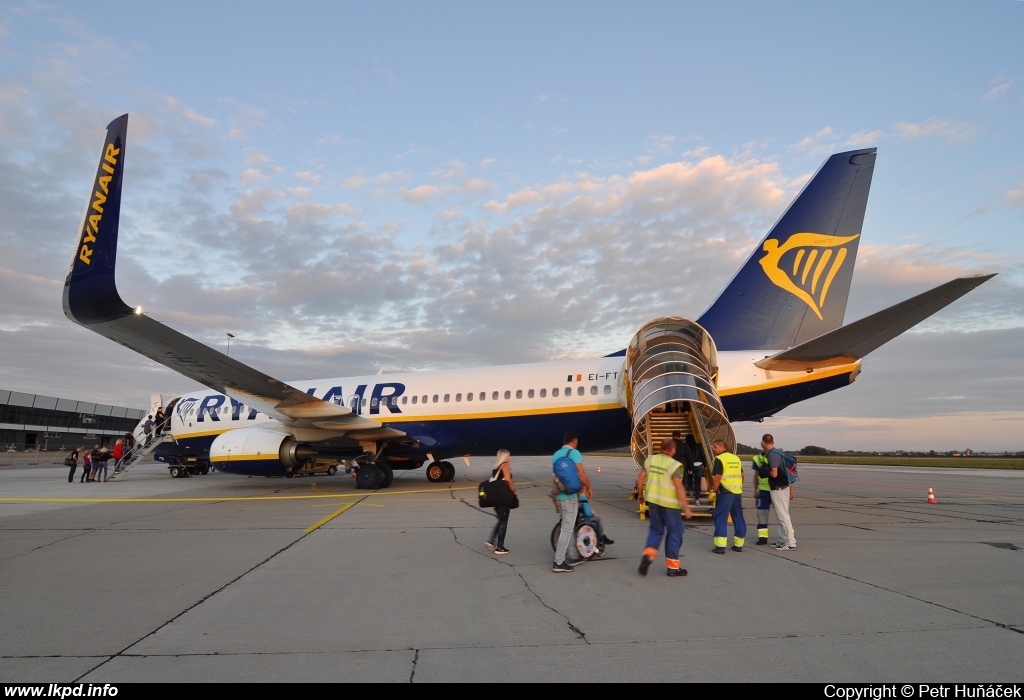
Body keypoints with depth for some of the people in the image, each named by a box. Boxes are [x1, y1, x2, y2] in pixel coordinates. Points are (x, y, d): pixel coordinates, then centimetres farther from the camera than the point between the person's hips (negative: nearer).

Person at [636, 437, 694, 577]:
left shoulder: (651, 460, 3)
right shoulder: (675, 465, -14)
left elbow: (640, 479, 8)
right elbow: (679, 488, -19)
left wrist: (640, 494, 22)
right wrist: (686, 508, -14)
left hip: (653, 500, 5)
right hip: (669, 503, -5)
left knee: (656, 530, 19)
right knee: (674, 533, 9)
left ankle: (648, 555, -2)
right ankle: (672, 567, 16)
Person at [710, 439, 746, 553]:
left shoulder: (719, 459, -10)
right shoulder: (736, 458, 15)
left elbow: (717, 478, -16)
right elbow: (742, 476, 19)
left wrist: (713, 491, -9)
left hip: (725, 492, -7)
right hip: (738, 492, 7)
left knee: (721, 518, -3)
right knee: (738, 518, 14)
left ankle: (720, 546, -7)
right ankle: (738, 545, 21)